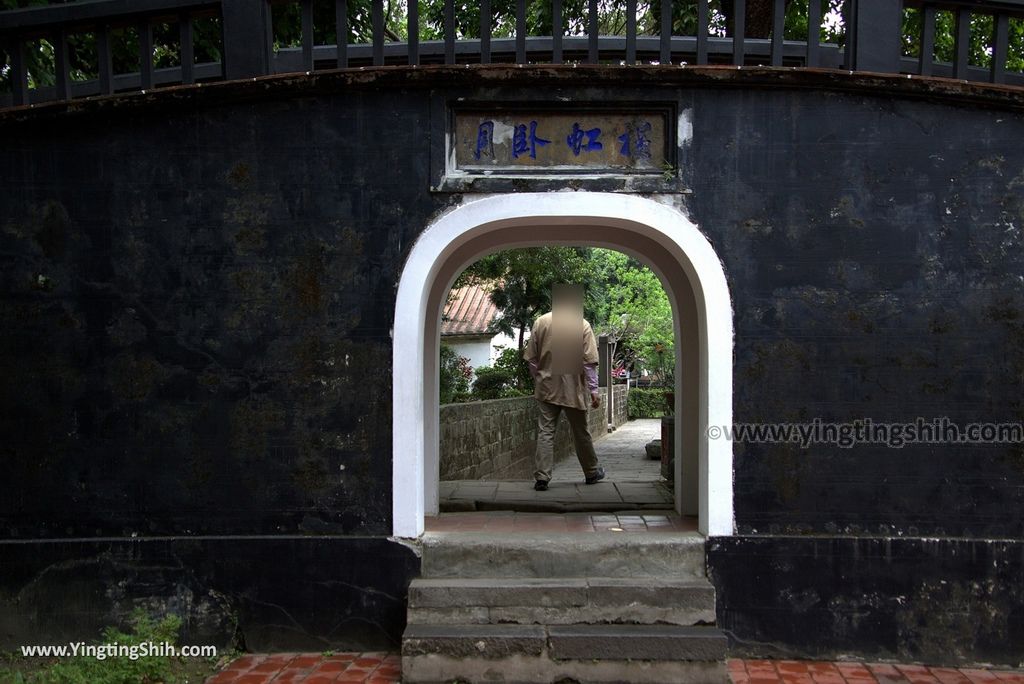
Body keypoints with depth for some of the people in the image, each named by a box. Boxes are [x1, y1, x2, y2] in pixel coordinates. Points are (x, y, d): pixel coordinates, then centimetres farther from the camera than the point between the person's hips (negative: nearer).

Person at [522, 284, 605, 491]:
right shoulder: (582, 325, -6)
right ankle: (592, 472, 28)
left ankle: (542, 477, -3)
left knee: (545, 432, 3)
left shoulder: (540, 322, 0)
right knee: (581, 432, 13)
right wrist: (593, 390, -3)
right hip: (573, 388, -1)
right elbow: (589, 362, -8)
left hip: (547, 387, 1)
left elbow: (531, 359, 3)